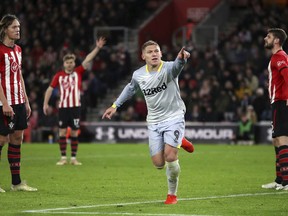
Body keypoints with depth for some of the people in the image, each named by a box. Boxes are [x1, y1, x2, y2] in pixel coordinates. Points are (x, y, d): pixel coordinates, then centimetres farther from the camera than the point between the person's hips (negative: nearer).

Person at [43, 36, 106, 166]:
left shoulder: (78, 72, 3)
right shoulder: (59, 76, 5)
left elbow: (87, 60, -7)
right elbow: (50, 88, 10)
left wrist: (97, 48, -17)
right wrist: (45, 103, 5)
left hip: (75, 107, 0)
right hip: (63, 107, 0)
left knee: (74, 133, 2)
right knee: (62, 132, -1)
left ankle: (74, 158, 8)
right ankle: (63, 158, 6)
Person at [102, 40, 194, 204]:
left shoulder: (168, 68, -17)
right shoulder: (138, 75, -2)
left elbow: (176, 66, -43)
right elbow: (131, 88, 20)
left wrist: (181, 59, -66)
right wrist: (115, 106, 19)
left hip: (173, 118, -4)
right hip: (154, 122, 4)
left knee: (170, 157, -19)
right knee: (159, 163, -1)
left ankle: (172, 194, 5)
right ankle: (178, 142, 33)